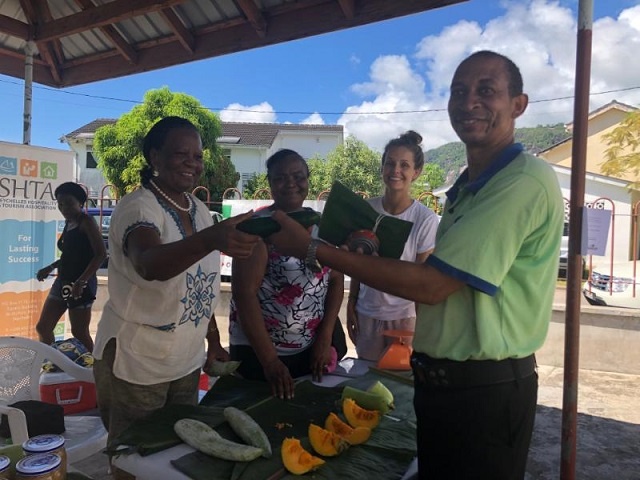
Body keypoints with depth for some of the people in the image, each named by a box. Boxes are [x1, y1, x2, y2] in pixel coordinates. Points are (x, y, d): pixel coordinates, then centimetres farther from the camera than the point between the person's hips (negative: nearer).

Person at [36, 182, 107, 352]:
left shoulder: (86, 222, -11)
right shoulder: (68, 223, 13)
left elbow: (101, 254, -20)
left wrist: (81, 282, -25)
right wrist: (50, 268, 14)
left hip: (81, 284, -9)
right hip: (63, 281, 9)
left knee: (79, 332, -1)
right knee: (42, 328, 12)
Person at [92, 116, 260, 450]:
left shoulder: (200, 211, 4)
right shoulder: (137, 207, -18)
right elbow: (149, 265, -41)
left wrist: (214, 340, 12)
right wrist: (212, 239, -57)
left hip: (187, 361, 7)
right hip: (136, 363, -6)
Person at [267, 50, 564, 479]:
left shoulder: (525, 181, -19)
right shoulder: (467, 186, 13)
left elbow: (432, 285, -24)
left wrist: (314, 249, -20)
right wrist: (380, 250, 1)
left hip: (484, 393, -9)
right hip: (442, 381, 9)